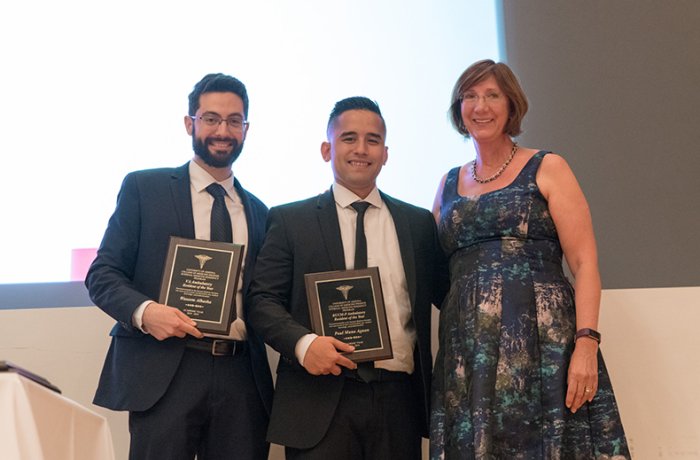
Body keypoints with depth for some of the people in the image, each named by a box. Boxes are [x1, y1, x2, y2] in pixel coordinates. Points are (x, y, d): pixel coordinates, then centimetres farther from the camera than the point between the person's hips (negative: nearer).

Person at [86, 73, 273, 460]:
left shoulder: (257, 211, 17)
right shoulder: (143, 188, 5)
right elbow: (102, 273, 2)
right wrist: (143, 311, -18)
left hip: (241, 378, 4)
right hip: (164, 374, -3)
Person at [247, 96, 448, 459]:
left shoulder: (420, 224, 13)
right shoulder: (290, 221, 6)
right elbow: (263, 300, 1)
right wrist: (303, 342, -15)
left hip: (400, 401, 2)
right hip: (320, 399, -2)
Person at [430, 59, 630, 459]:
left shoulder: (547, 169, 5)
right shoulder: (448, 185, 17)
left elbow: (585, 262, -3)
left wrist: (586, 343, -15)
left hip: (542, 339, -3)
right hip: (468, 353, 4)